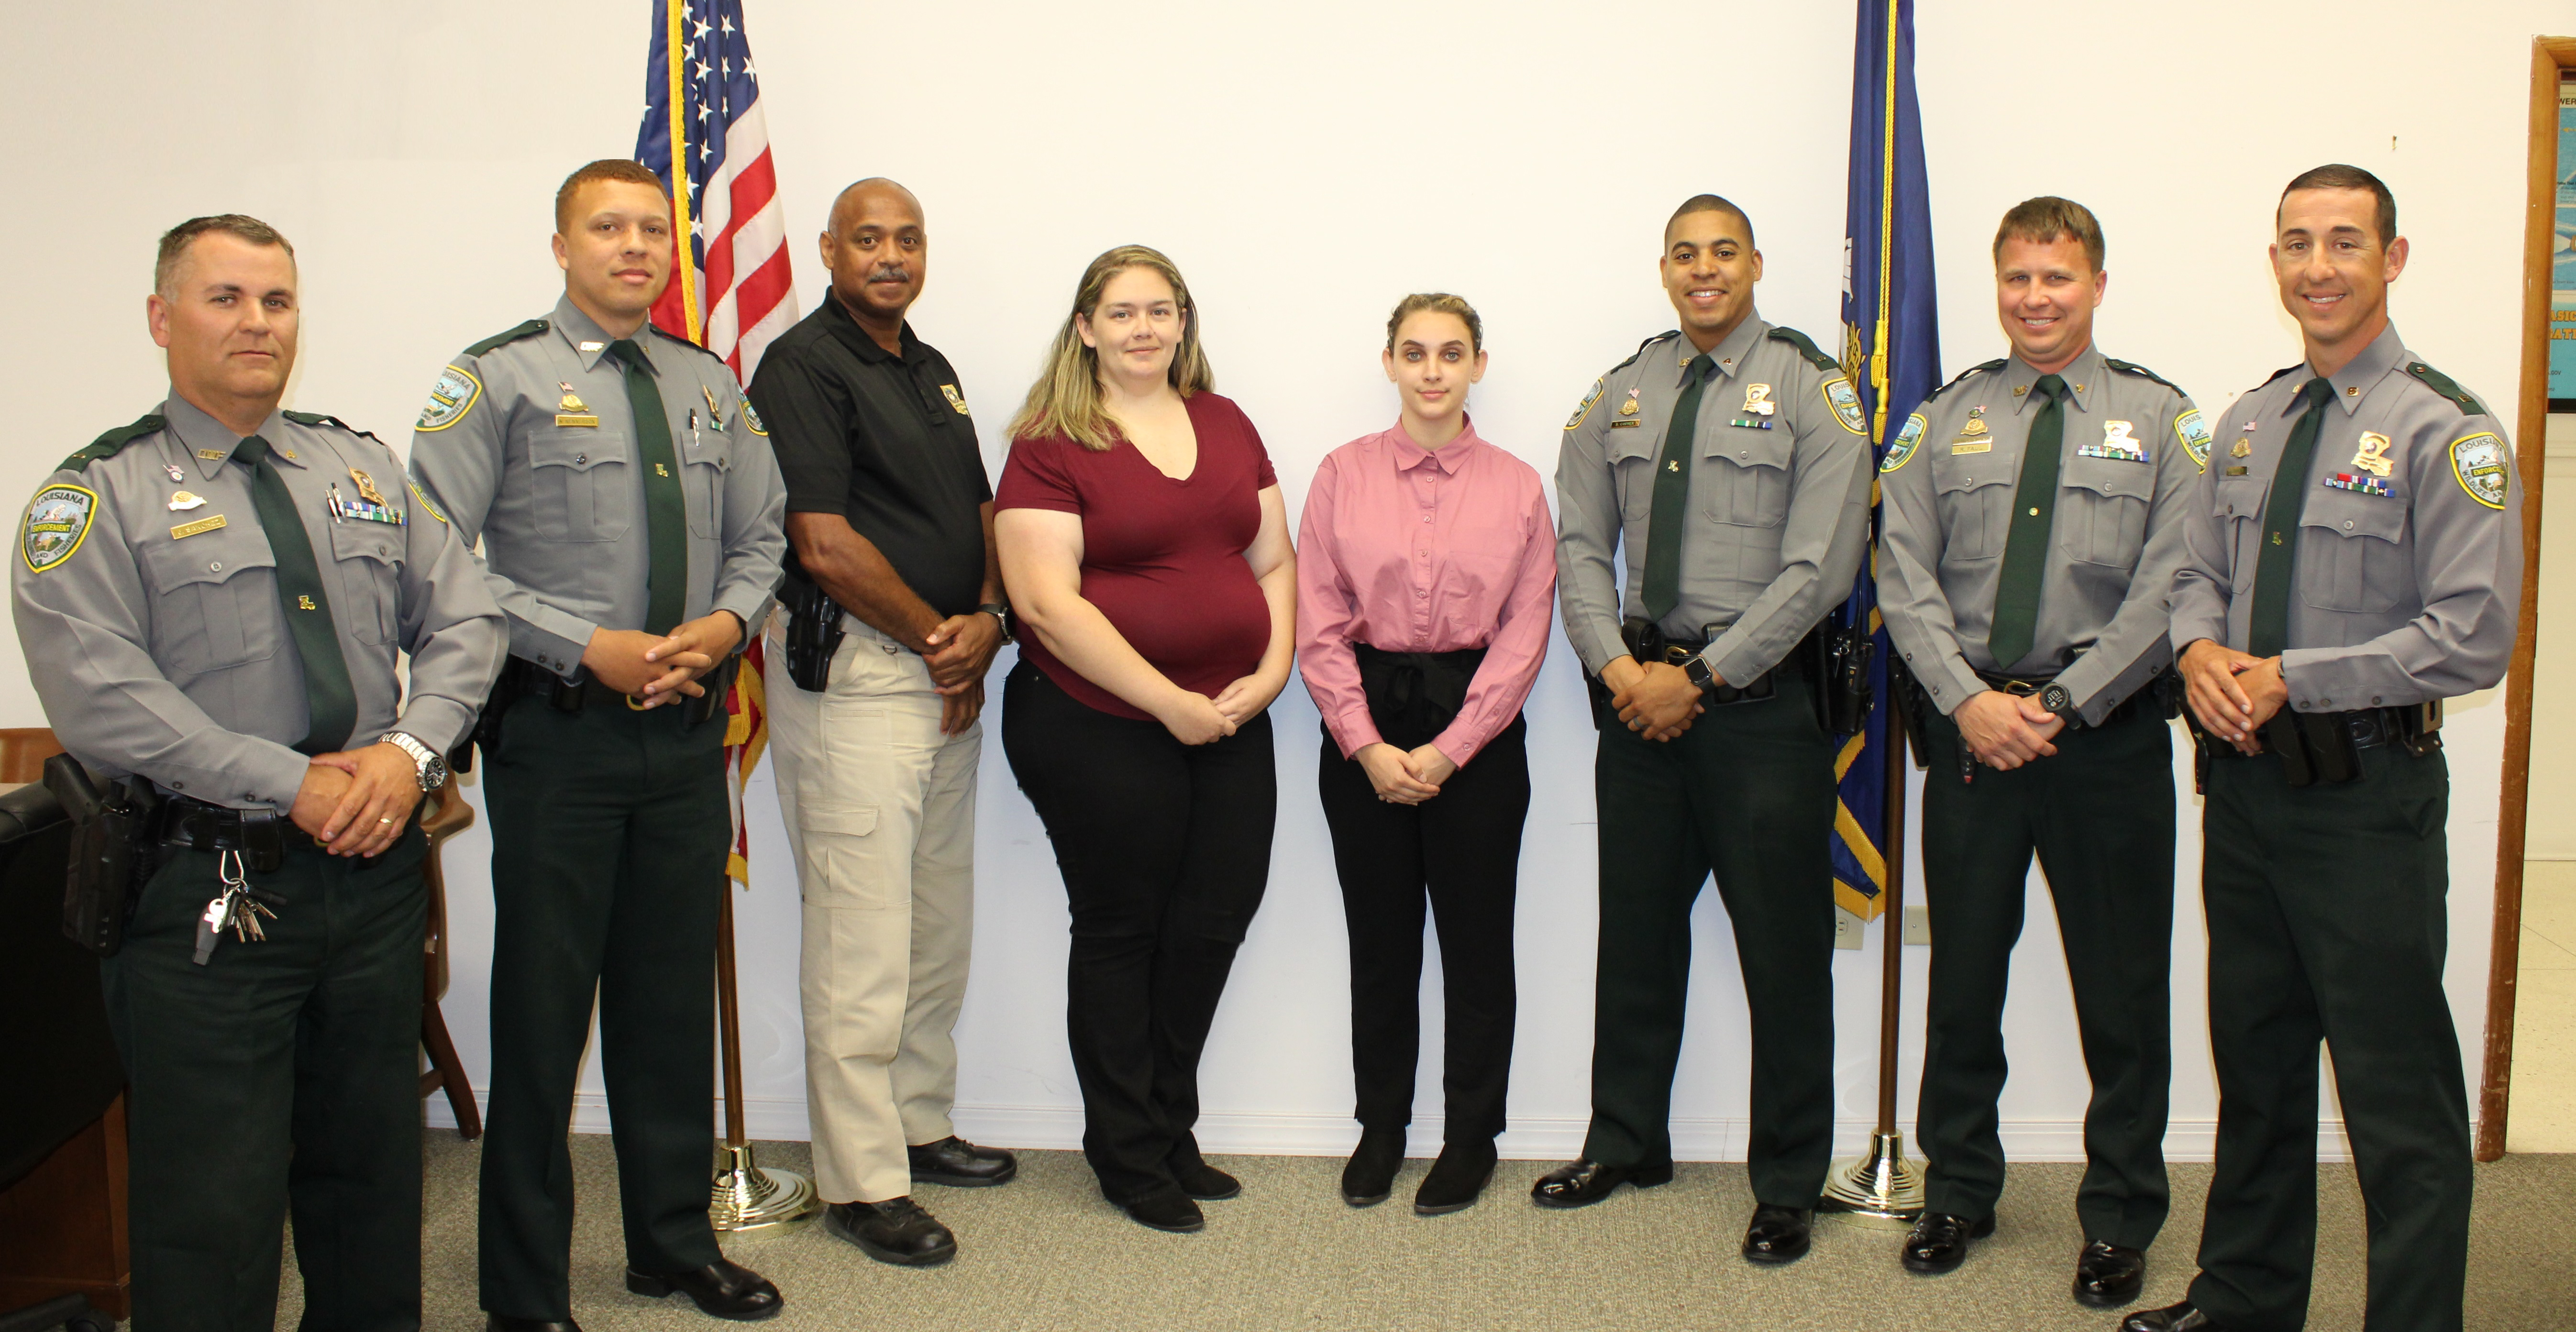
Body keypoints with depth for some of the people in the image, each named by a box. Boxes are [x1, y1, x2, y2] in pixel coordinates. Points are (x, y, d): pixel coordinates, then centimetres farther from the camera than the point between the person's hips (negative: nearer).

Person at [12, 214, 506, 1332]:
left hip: (378, 869, 5)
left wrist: (410, 749, -10)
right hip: (210, 891, -4)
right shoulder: (97, 498, -2)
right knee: (211, 1208, 2)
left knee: (374, 1176, 16)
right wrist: (296, 787, -17)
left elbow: (461, 620, 8)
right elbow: (100, 700, -13)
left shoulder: (364, 470, 13)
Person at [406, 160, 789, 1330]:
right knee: (543, 1006, 3)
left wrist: (725, 622, -4)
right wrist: (588, 648, -17)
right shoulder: (498, 379, -4)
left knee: (673, 998, 14)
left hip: (689, 729, 5)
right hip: (558, 732, -4)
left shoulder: (710, 386, 11)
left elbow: (759, 539, 17)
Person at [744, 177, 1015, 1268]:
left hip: (949, 677, 8)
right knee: (861, 934, -4)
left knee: (941, 923, 15)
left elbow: (980, 511, 18)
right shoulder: (802, 366, -8)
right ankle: (862, 1180, 5)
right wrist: (936, 641, -7)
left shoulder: (933, 370, 17)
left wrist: (986, 622, -1)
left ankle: (919, 1126, 29)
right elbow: (825, 543, -16)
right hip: (852, 673, -8)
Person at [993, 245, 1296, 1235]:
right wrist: (1171, 703, -17)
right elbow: (1048, 602, -16)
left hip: (1231, 727, 5)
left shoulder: (1227, 425, 10)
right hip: (1100, 732, -5)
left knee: (1214, 921, 10)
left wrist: (1271, 669, -4)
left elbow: (1275, 561, 13)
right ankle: (1129, 1157, 27)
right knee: (1121, 935, 9)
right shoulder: (1051, 446, -8)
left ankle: (1170, 1131, 31)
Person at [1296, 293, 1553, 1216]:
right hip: (1364, 732, 1)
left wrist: (1447, 750, -9)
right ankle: (1380, 1129, 26)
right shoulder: (1344, 475, 2)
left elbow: (1525, 633, -2)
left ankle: (1471, 1138, 23)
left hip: (1476, 731, 0)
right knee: (1379, 940, 10)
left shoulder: (1517, 486, 2)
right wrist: (1368, 746, -10)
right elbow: (1318, 625, -1)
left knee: (1477, 940, 6)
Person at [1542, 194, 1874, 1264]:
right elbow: (1580, 544, 7)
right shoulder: (1619, 394, 9)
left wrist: (1702, 677, -13)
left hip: (1761, 696, -4)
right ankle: (1625, 1144, 31)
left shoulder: (1811, 391, -4)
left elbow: (1819, 567, -12)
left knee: (1783, 946, 4)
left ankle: (1788, 1184, 19)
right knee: (1636, 930, 14)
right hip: (1637, 688, 4)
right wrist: (1616, 666, -8)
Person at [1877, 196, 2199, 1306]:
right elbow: (1905, 577, 1)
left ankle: (2120, 1217, 24)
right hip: (1969, 726, 2)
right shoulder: (1944, 421, 7)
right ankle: (1957, 1191, 28)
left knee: (2123, 989, 7)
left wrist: (2060, 704, -14)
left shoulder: (2160, 420, 3)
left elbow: (2168, 591, -6)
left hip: (2109, 735, -1)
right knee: (1963, 974, 11)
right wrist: (1969, 698, -12)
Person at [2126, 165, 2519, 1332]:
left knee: (2398, 1093, 2)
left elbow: (2472, 638, -17)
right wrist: (2201, 650, -4)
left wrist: (2290, 678, -17)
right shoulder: (2248, 425, 11)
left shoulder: (2447, 432, -11)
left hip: (2367, 797, -7)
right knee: (2255, 1060, 19)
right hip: (2245, 785, 7)